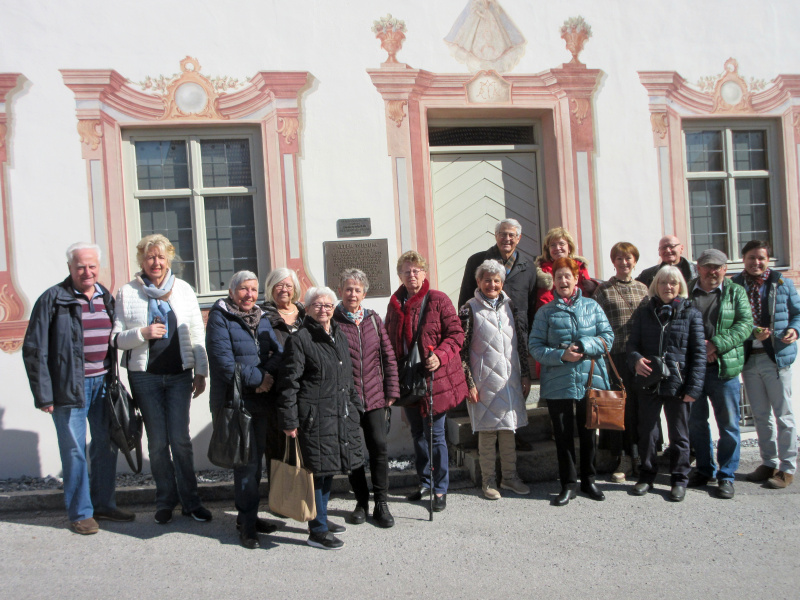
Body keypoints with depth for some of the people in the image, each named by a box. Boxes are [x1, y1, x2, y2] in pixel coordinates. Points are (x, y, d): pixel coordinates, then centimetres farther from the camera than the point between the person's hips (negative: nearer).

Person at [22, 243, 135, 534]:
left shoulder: (106, 298, 9)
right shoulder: (53, 299, -7)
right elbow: (34, 350, -8)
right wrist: (43, 395, -10)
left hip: (103, 383, 5)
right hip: (70, 387, -5)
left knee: (106, 446, 12)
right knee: (74, 451, 3)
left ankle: (104, 504, 26)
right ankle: (80, 513, 16)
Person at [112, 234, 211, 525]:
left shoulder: (183, 289, 5)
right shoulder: (127, 293, 2)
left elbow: (197, 334, 6)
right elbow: (117, 338, 1)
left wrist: (201, 371, 2)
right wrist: (143, 333, -17)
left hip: (179, 374, 0)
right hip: (145, 376, 0)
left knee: (180, 439, 1)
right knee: (157, 441, 7)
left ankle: (190, 500, 13)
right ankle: (165, 501, 21)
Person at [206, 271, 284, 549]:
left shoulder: (261, 318, 13)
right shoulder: (219, 318, -6)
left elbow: (279, 352, 5)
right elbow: (225, 363, -16)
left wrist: (269, 373, -14)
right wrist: (259, 378, -13)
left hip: (263, 401, 6)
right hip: (234, 402, -6)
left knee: (256, 459, 13)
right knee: (246, 461, -4)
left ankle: (249, 515, 26)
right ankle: (247, 522, 7)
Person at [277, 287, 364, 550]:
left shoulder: (339, 336, 13)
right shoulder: (299, 340, -10)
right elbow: (288, 383, -12)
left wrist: (355, 406, 20)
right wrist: (289, 420, -14)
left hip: (341, 415, 8)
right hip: (315, 417, -7)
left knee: (330, 469, 17)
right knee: (319, 469, -1)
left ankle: (321, 518, 33)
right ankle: (317, 531, 12)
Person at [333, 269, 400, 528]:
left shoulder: (373, 319, 9)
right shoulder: (332, 321, -3)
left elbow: (388, 356, 11)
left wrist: (391, 390, 6)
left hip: (375, 396, 2)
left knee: (379, 446, -2)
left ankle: (381, 503, 11)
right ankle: (361, 502, 24)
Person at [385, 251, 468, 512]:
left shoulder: (438, 300, -7)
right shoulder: (395, 304, 9)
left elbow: (456, 334, -8)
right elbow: (389, 341, 16)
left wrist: (440, 355, -23)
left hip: (434, 377, -5)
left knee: (435, 434, 0)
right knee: (417, 433, 16)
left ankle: (440, 489, 14)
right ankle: (425, 482, 32)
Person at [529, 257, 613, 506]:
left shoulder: (592, 306, 5)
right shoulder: (545, 312, 1)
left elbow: (607, 336, 1)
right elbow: (535, 346, -3)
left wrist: (583, 346, -15)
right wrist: (561, 355, -17)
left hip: (590, 380, 1)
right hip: (557, 383, -1)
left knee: (588, 432, 12)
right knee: (563, 434, 6)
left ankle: (588, 480, 28)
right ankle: (568, 484, 19)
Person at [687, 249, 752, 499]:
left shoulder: (736, 292, 6)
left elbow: (745, 324, -4)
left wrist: (717, 345, -16)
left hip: (724, 368, -1)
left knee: (728, 425, 4)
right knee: (696, 422, 12)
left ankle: (726, 476, 18)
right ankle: (705, 469, 29)